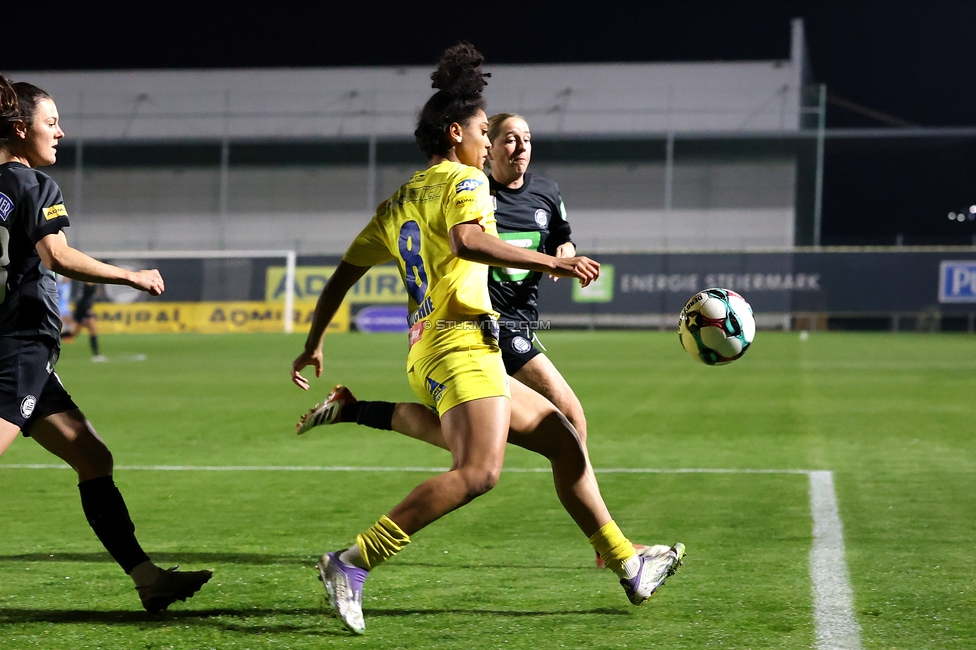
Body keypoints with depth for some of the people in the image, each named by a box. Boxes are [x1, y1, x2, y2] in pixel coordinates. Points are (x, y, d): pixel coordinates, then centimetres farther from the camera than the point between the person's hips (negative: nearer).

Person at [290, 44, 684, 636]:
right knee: (479, 471, -26)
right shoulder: (463, 180, -3)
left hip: (431, 352, 10)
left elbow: (344, 273, 23)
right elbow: (467, 240, -25)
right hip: (462, 347, -10)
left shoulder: (400, 201, 22)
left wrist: (314, 344, 32)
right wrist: (550, 264, -25)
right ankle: (354, 564, -28)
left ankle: (628, 568, 15)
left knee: (565, 438, 14)